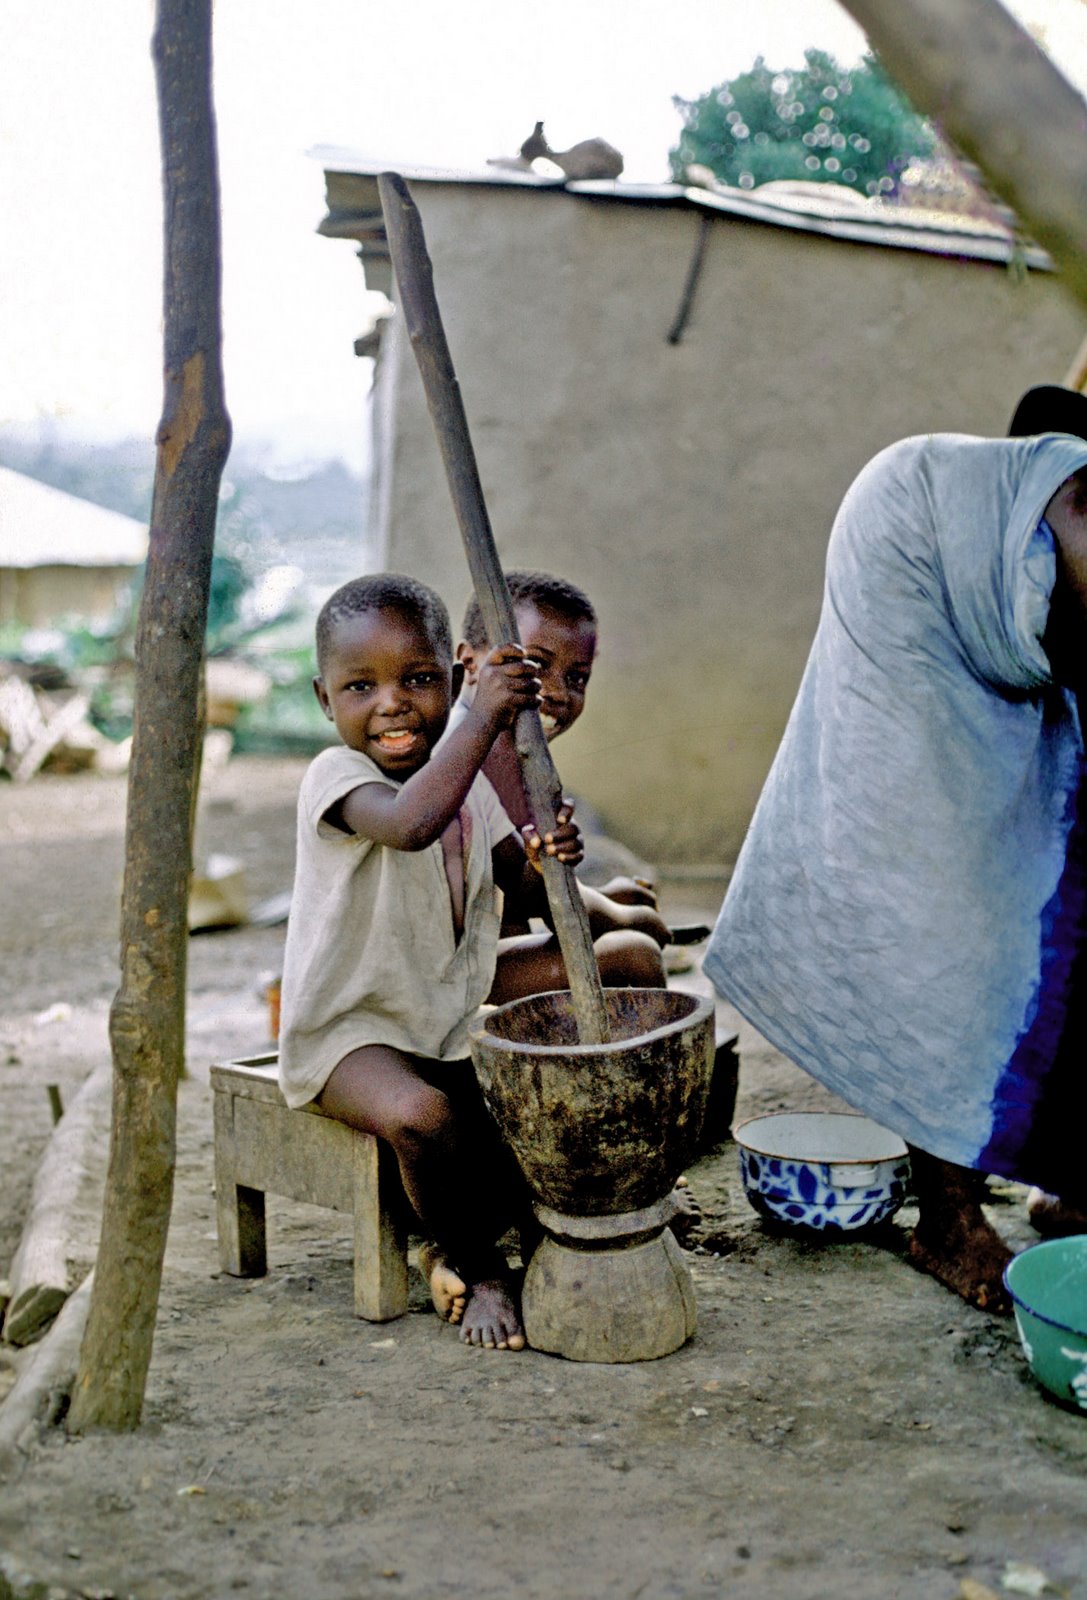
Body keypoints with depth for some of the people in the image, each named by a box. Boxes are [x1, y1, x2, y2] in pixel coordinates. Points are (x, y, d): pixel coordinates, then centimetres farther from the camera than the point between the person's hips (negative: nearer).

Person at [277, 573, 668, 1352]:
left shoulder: (474, 782, 3)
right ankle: (471, 1260, -3)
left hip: (461, 990, 7)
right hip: (352, 1024, -7)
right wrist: (486, 719, -44)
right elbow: (410, 824, -43)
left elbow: (527, 892, 4)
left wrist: (549, 859, -20)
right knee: (422, 1115, -39)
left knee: (634, 957, 0)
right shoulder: (337, 777, -20)